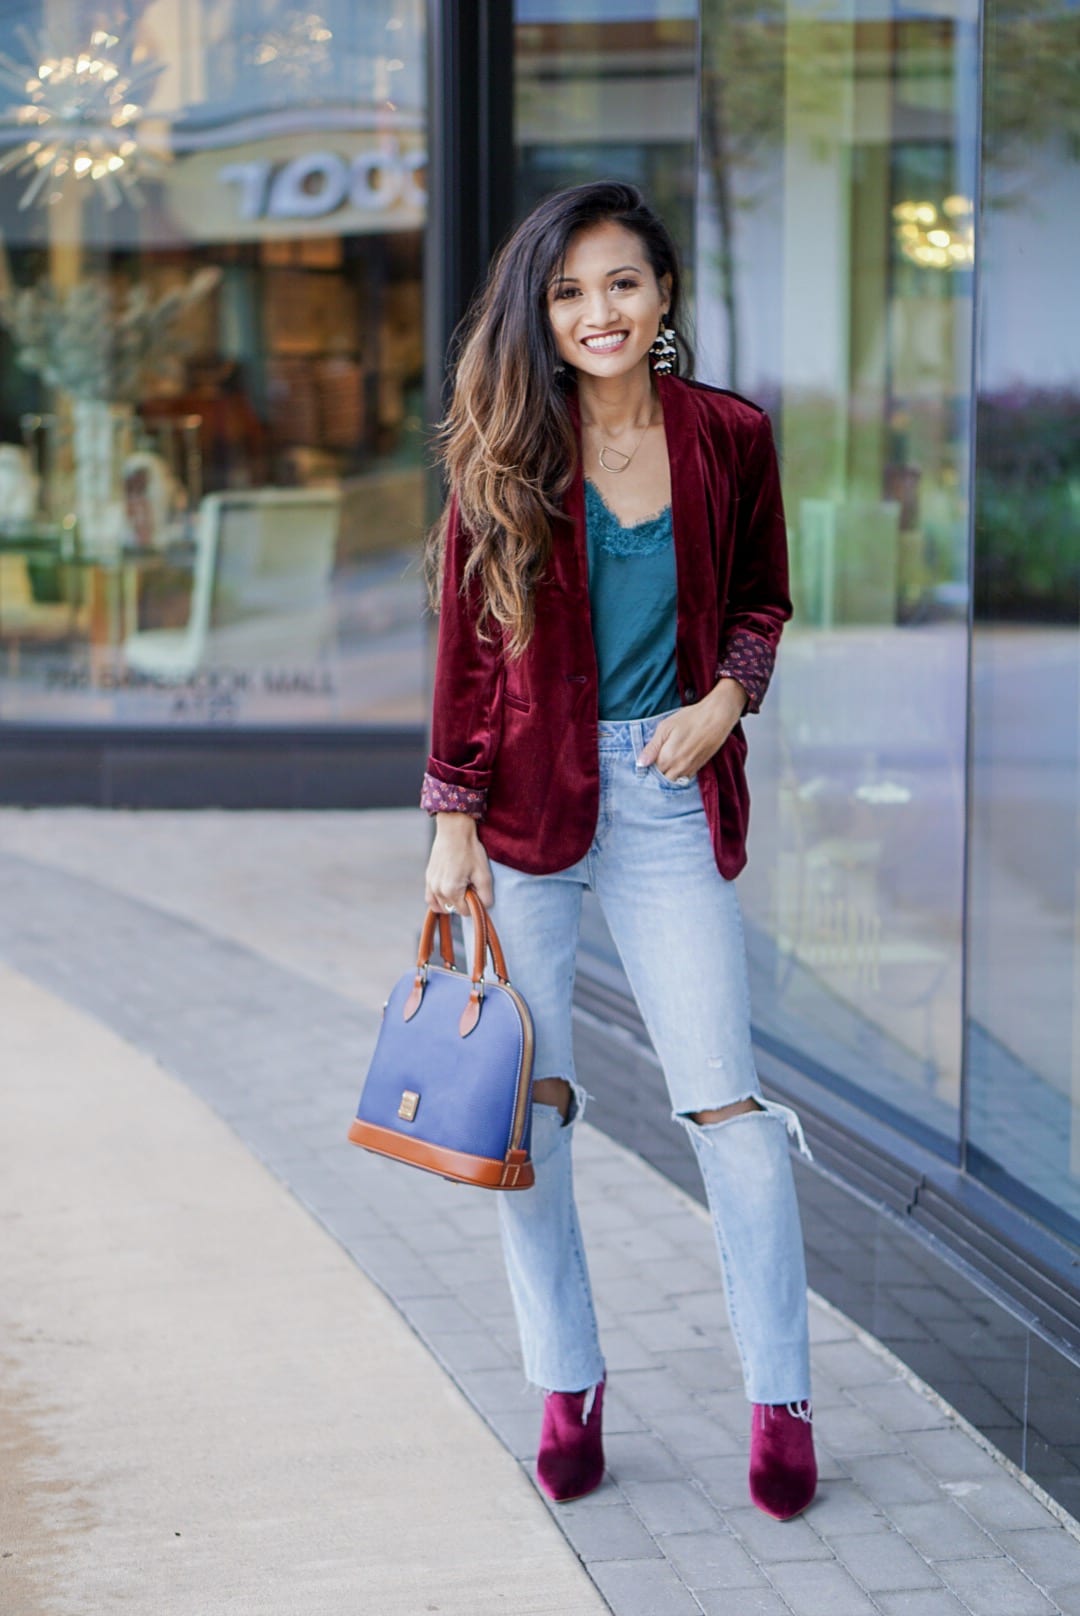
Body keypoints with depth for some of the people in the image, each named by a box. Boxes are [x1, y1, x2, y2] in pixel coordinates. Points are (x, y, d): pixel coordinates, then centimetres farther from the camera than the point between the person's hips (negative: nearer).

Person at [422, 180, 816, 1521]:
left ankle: (780, 1400, 10)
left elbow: (760, 598, 15)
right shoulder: (504, 453, -2)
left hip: (669, 799, 0)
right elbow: (463, 649, 0)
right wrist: (452, 824, -4)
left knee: (725, 1097, -2)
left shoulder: (728, 438, 1)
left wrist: (726, 698, -5)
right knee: (525, 1096, 4)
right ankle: (566, 1385, 19)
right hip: (527, 797, 0)